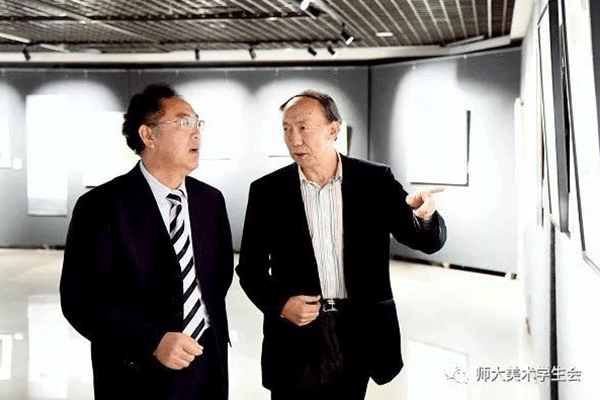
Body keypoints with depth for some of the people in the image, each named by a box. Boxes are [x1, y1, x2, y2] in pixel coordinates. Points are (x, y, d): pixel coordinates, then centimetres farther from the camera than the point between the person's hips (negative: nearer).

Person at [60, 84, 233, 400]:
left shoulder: (211, 199, 5)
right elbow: (80, 300, -15)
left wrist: (214, 330, 9)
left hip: (208, 364, 5)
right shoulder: (101, 206, -12)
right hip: (139, 374, -5)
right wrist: (151, 342, -22)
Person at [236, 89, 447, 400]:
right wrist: (280, 304, -14)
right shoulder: (267, 191, -1)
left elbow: (429, 241, -3)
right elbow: (250, 267, 4)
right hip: (296, 343, 0)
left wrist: (425, 215, -25)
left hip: (359, 339, 1)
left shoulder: (375, 181, -2)